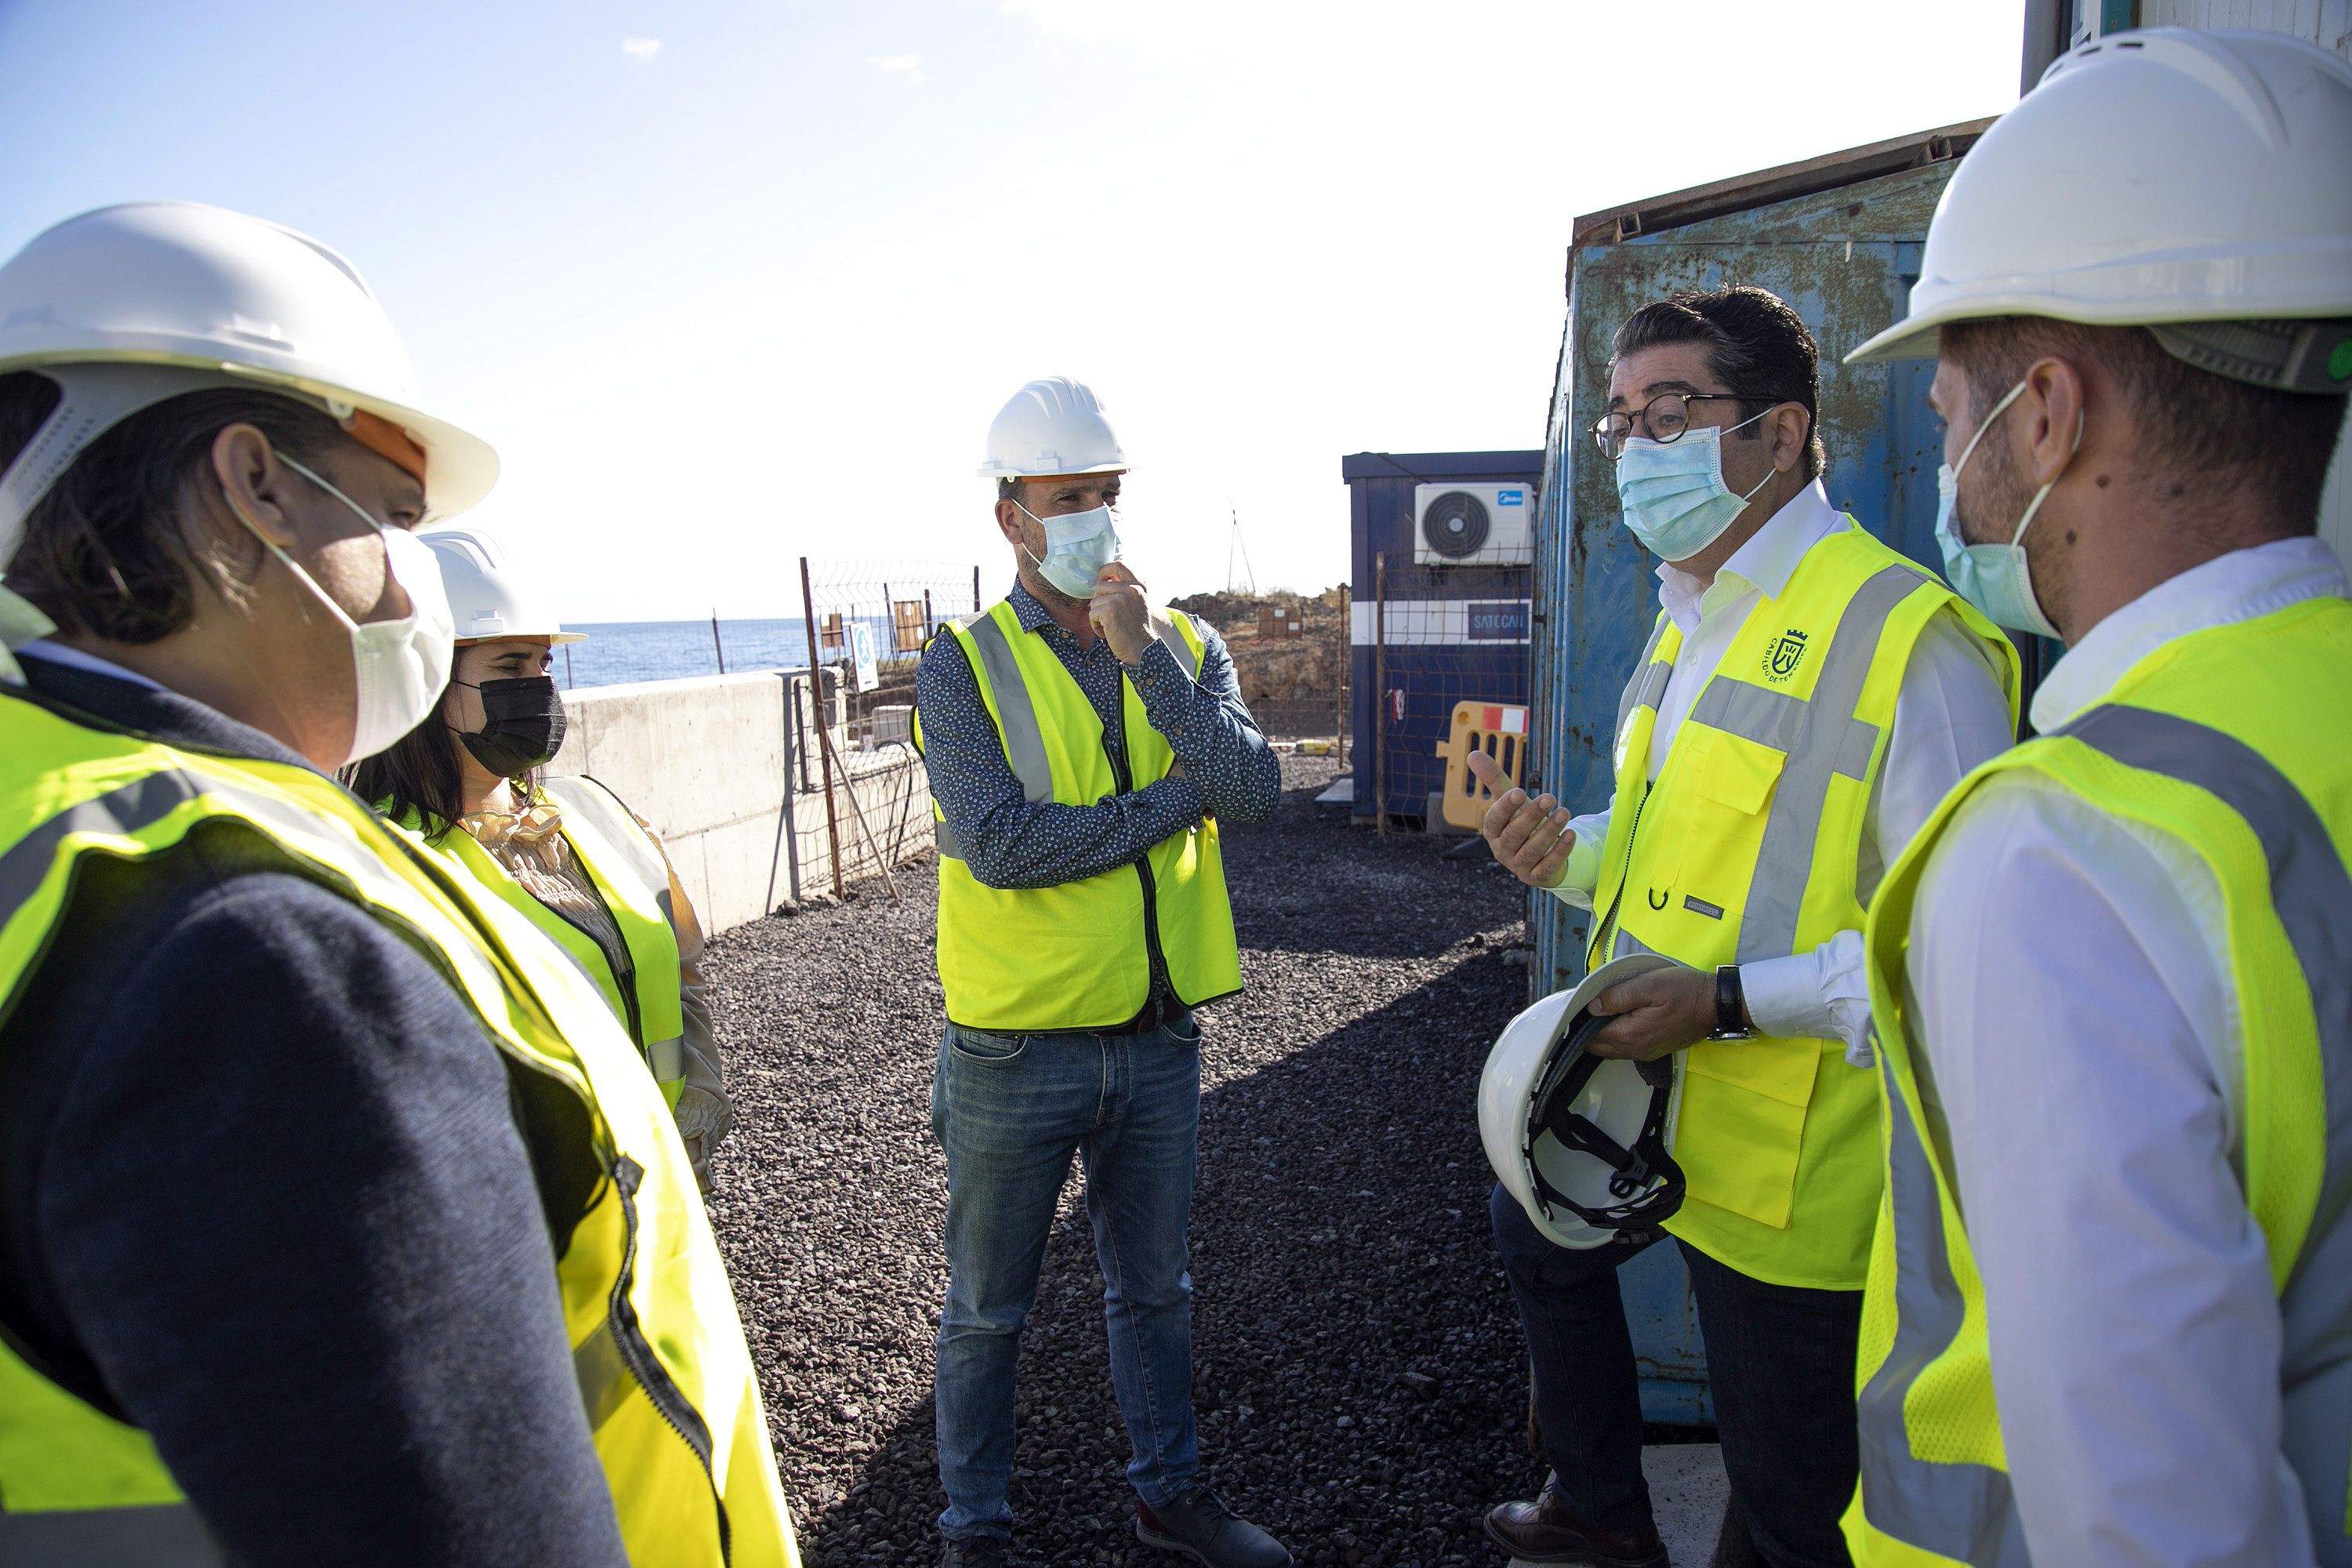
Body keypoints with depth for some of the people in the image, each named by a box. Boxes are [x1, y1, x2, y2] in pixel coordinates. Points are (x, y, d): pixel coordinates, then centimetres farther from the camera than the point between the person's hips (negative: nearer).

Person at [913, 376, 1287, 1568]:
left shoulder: (1186, 646, 3)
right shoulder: (963, 663, -9)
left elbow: (1255, 789, -13)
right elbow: (998, 844, -22)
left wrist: (1144, 655, -21)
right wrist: (1174, 800, -16)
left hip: (1158, 1034, 4)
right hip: (1016, 1047, -3)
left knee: (1153, 1288, 22)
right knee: (987, 1309, 15)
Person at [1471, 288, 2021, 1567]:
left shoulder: (1902, 636, -21)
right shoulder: (1693, 618, 10)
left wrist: (1733, 1003, -26)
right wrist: (1571, 853, 1)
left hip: (1791, 1162, -9)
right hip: (1653, 1101, 9)